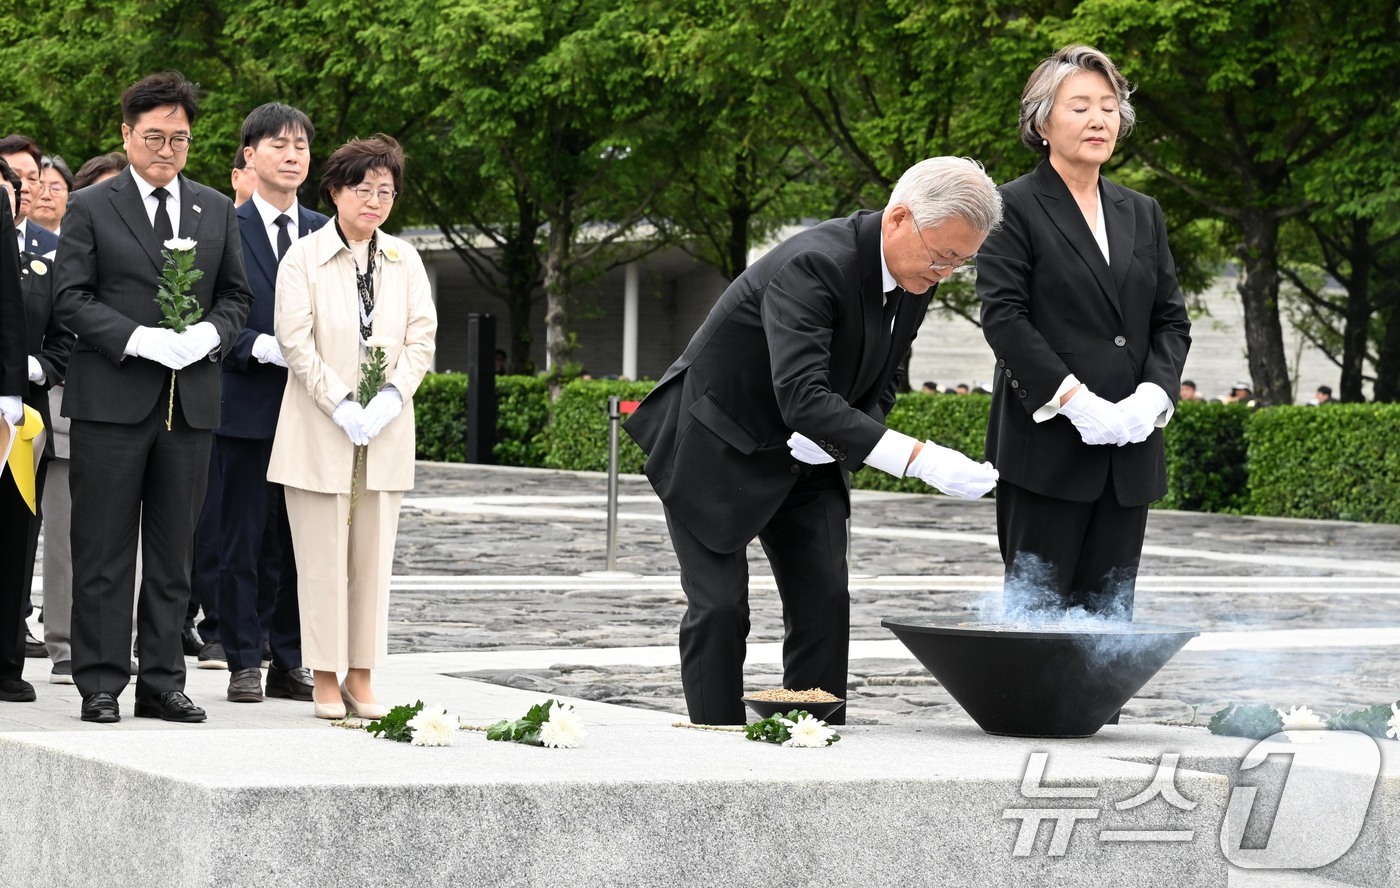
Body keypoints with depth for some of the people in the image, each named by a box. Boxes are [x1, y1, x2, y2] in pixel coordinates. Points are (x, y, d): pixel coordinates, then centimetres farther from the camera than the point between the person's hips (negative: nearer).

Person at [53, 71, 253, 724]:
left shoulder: (217, 210, 14)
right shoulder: (90, 209, 2)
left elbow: (236, 296, 16)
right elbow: (71, 298, -4)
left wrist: (208, 333, -6)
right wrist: (139, 339, -17)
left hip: (190, 400, 4)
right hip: (112, 400, -4)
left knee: (173, 554, 8)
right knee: (104, 552, -1)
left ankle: (162, 682, 14)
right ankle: (101, 686, 3)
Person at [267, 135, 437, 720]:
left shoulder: (405, 261, 9)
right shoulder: (304, 258, -2)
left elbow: (422, 339, 5)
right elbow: (295, 341, -8)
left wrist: (390, 399, -10)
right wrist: (342, 406, -15)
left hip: (384, 431, 4)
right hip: (320, 431, -4)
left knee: (373, 556, 4)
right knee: (323, 557, -2)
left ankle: (362, 678, 9)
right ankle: (325, 680, 4)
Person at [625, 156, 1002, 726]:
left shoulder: (915, 278, -6)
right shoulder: (811, 264, -33)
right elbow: (802, 396, -43)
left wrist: (848, 440, -16)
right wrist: (916, 459, -49)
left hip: (806, 460, 7)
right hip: (714, 449, -7)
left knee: (825, 603, -3)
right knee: (720, 607, -9)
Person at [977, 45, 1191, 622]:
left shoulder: (1142, 213, 18)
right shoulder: (1014, 207, -1)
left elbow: (1172, 319, 14)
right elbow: (1003, 316, -10)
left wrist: (1152, 395, -5)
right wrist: (1076, 401, -17)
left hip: (1129, 450, 6)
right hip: (1048, 445, -5)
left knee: (1108, 615, 4)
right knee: (1035, 604, -6)